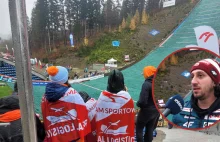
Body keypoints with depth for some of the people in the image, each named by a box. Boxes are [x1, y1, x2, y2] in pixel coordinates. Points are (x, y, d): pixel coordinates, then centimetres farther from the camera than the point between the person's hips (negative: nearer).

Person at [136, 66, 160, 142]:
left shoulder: (146, 84, -23)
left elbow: (142, 101, -27)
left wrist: (138, 104, -7)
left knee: (139, 129, 12)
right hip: (156, 111, 7)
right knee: (150, 130, 19)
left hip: (146, 111, -7)